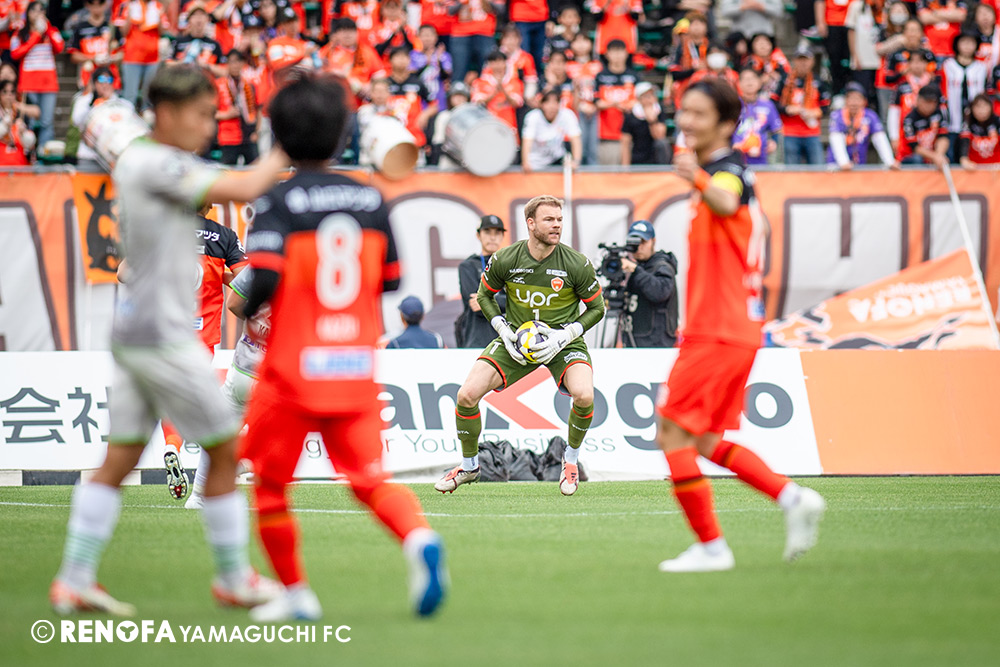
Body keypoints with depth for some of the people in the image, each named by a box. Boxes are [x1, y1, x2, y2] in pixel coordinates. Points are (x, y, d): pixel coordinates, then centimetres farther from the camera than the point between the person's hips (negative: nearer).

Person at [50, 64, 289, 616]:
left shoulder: (135, 161, 15)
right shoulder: (156, 163, -15)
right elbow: (243, 190, -21)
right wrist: (285, 153, -5)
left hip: (131, 333, 9)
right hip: (163, 336, -9)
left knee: (118, 460, 8)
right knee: (224, 450, 1)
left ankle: (74, 580, 5)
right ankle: (233, 580, 10)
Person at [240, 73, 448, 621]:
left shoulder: (279, 202, -9)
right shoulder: (371, 199, 4)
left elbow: (264, 280, -19)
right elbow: (391, 280, 9)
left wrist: (245, 308, 1)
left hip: (292, 368, -4)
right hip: (357, 369, 4)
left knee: (270, 483, 12)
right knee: (370, 478, 6)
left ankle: (294, 592, 15)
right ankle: (419, 539, -22)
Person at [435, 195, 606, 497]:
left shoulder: (576, 264, -14)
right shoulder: (504, 260, -10)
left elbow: (596, 308, -1)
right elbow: (485, 295, 8)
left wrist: (564, 335, -15)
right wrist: (504, 330, -7)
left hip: (563, 341, -1)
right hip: (516, 341, 1)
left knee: (584, 395, -31)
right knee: (466, 395, -15)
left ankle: (571, 460, 0)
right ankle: (469, 465, 12)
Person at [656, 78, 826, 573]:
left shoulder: (730, 171, -15)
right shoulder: (713, 173, 16)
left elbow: (727, 203, -41)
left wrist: (699, 182, -61)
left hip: (719, 332, -10)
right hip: (732, 330, 10)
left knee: (672, 431, -8)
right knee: (705, 440, 12)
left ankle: (710, 546, -6)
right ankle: (792, 497, 7)